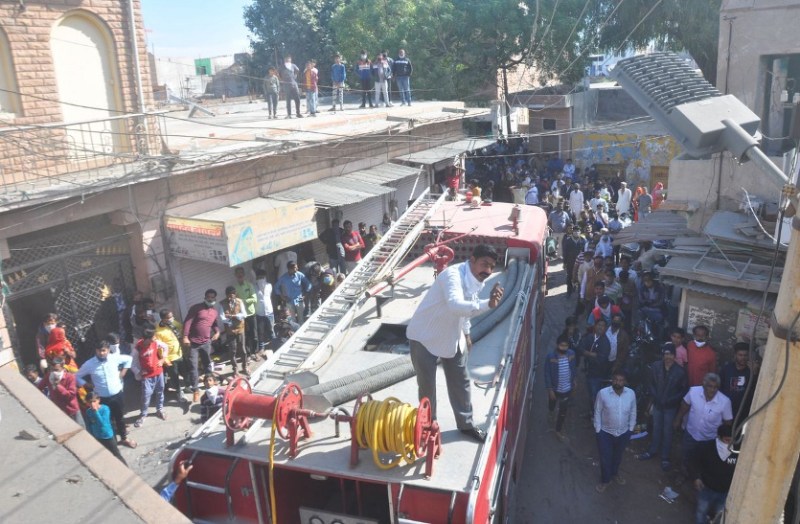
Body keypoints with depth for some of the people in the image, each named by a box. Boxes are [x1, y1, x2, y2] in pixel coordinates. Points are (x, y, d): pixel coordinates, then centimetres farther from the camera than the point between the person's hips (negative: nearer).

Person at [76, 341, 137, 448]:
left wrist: (122, 373, 2)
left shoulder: (115, 358, -11)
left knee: (120, 417, 18)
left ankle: (124, 438, 38)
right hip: (102, 398, -2)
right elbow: (77, 377, -2)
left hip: (118, 394, 2)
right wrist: (89, 387, -8)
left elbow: (129, 359, 8)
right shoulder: (89, 364, -15)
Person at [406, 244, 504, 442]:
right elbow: (455, 305, -51)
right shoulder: (453, 275, -32)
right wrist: (487, 303, -63)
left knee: (460, 382, 16)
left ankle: (466, 424, 34)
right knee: (427, 386, 5)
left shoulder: (477, 281, -5)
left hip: (451, 337, 8)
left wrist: (466, 333, 21)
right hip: (424, 336, -7)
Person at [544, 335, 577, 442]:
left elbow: (574, 367, 5)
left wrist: (574, 379, 13)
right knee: (552, 405, 24)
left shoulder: (571, 354, -13)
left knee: (563, 410, 13)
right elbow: (547, 374, -17)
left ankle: (558, 430, 32)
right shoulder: (550, 356, -24)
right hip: (555, 388, -2)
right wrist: (549, 389, -15)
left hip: (567, 388, 2)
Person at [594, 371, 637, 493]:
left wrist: (631, 429, 5)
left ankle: (615, 473, 53)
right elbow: (597, 412, -11)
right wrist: (598, 430, -8)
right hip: (605, 433, -3)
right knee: (605, 458, 11)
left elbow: (633, 413, 1)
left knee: (618, 456, 25)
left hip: (623, 433, 3)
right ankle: (605, 480, 36)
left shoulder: (631, 393, -14)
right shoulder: (603, 393, -22)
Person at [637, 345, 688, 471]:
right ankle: (652, 451, 35)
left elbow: (684, 390, -9)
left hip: (671, 406, -2)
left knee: (668, 431, 9)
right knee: (656, 429, 18)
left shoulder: (680, 371, -19)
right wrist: (655, 397, -8)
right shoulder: (655, 366, -12)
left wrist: (671, 400, -14)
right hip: (657, 404, 2)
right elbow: (650, 383, 0)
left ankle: (665, 457, 24)